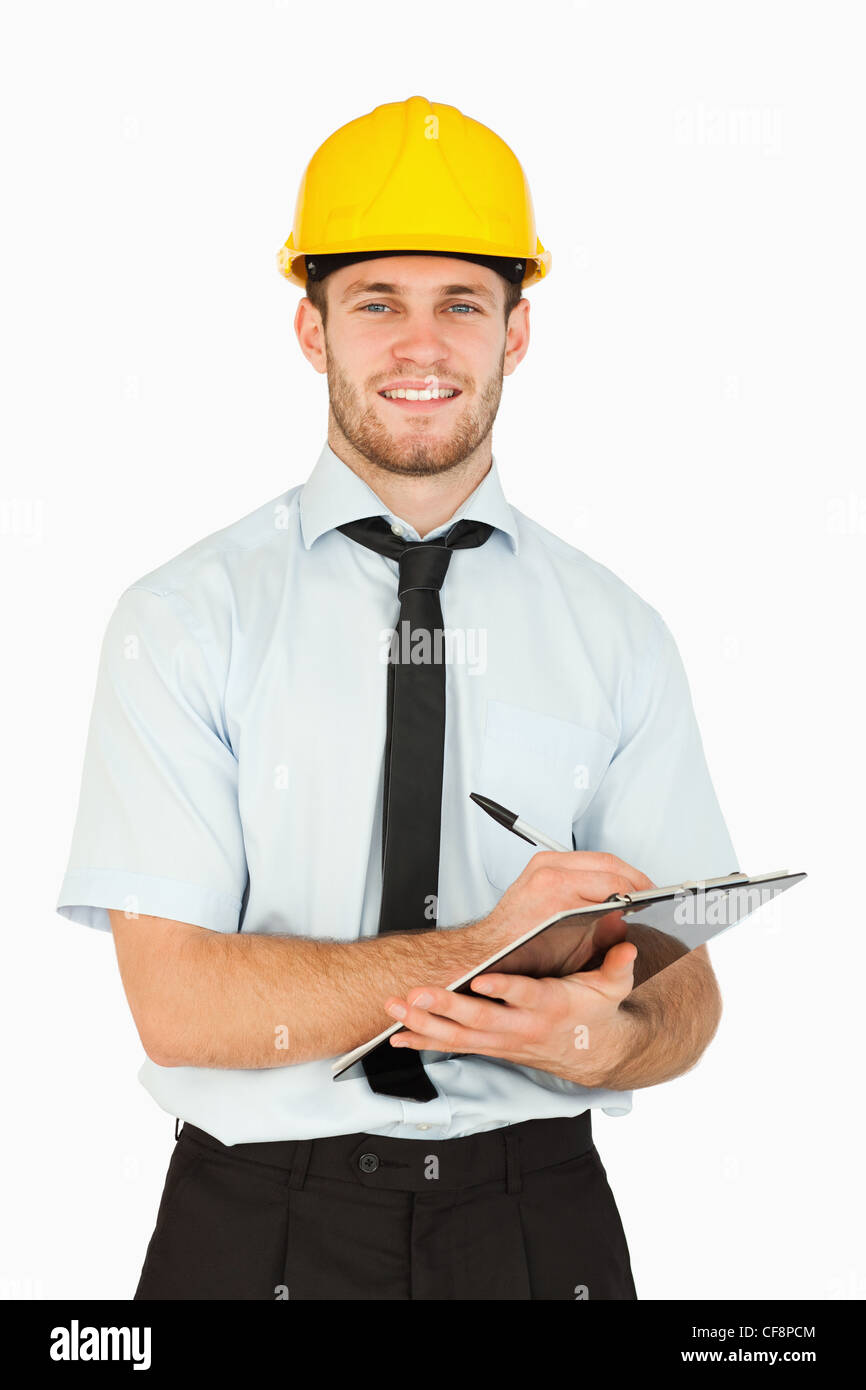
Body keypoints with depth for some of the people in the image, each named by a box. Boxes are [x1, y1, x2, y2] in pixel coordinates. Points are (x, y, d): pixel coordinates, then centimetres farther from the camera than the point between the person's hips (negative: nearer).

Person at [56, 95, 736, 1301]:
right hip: (259, 1222, -2)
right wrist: (486, 951, -24)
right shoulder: (183, 621, -6)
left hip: (538, 1223, 2)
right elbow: (178, 1003, -13)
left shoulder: (618, 635, 1)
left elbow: (688, 995, 1)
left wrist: (603, 1038, -21)